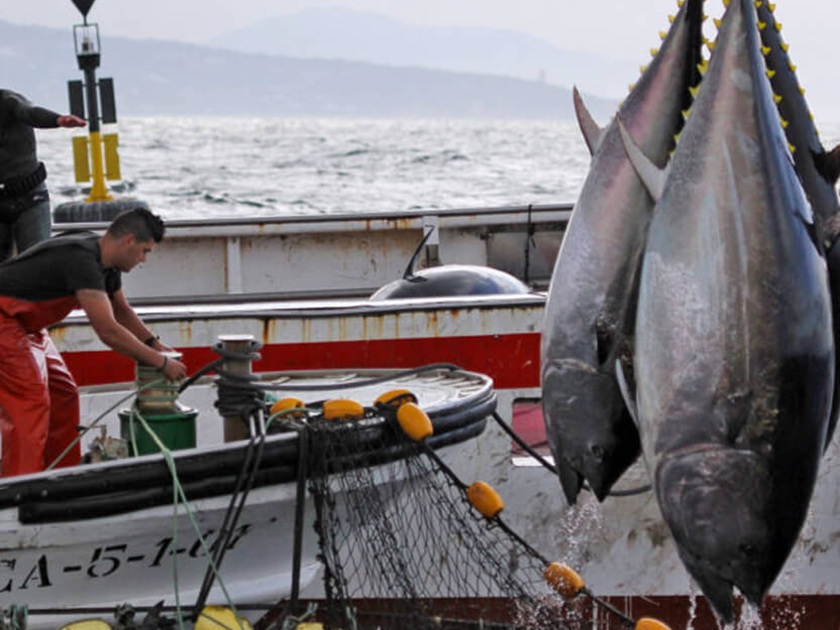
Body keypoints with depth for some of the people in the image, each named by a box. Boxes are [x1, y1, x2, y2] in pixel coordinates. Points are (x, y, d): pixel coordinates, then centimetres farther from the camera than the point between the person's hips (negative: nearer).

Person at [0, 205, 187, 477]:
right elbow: (108, 332, -32)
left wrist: (154, 343, 11)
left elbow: (121, 310, 22)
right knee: (30, 403, -16)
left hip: (25, 325, 11)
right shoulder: (83, 261, -28)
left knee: (63, 394, 10)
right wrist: (161, 362, -24)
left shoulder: (105, 261, 4)